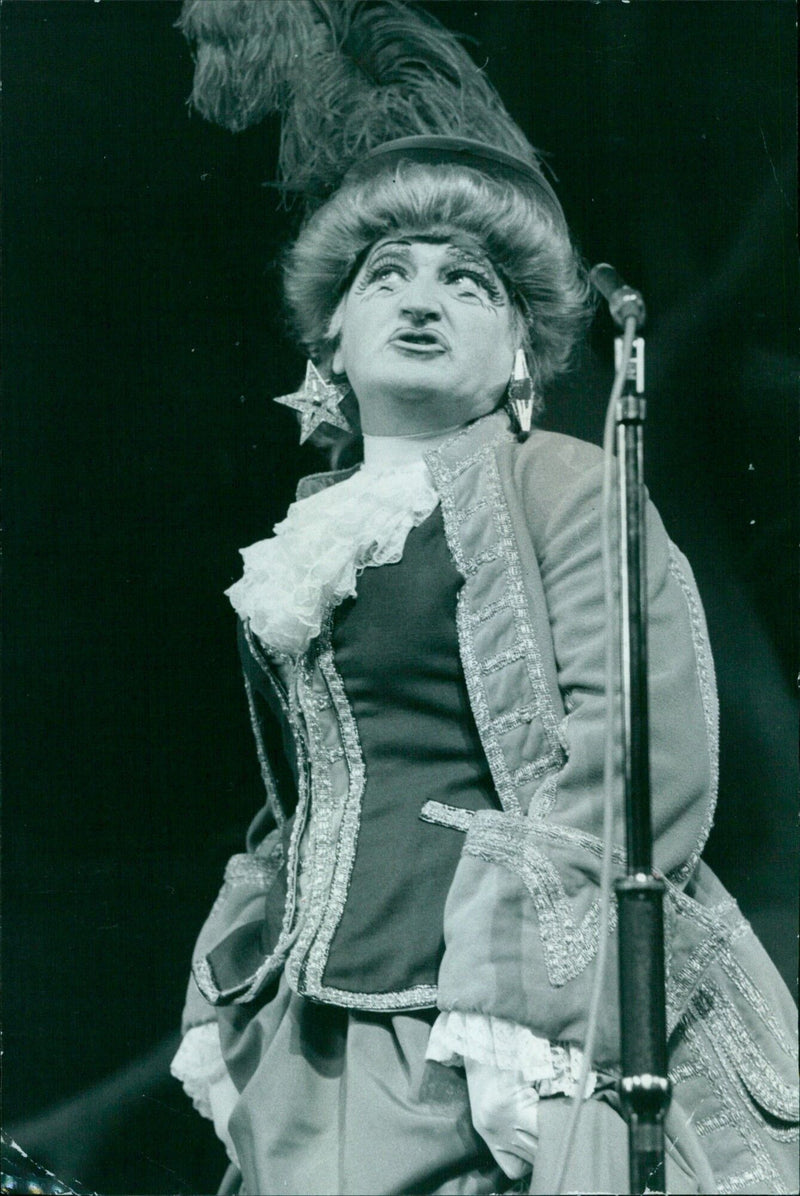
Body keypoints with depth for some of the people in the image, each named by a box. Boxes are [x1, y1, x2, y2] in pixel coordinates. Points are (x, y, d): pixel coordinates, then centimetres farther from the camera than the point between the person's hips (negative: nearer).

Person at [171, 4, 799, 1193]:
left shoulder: (566, 489, -2)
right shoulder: (309, 537, 18)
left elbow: (644, 760, -12)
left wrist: (523, 1005, -19)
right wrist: (226, 1005, 19)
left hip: (525, 1048, -5)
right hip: (328, 1048, 6)